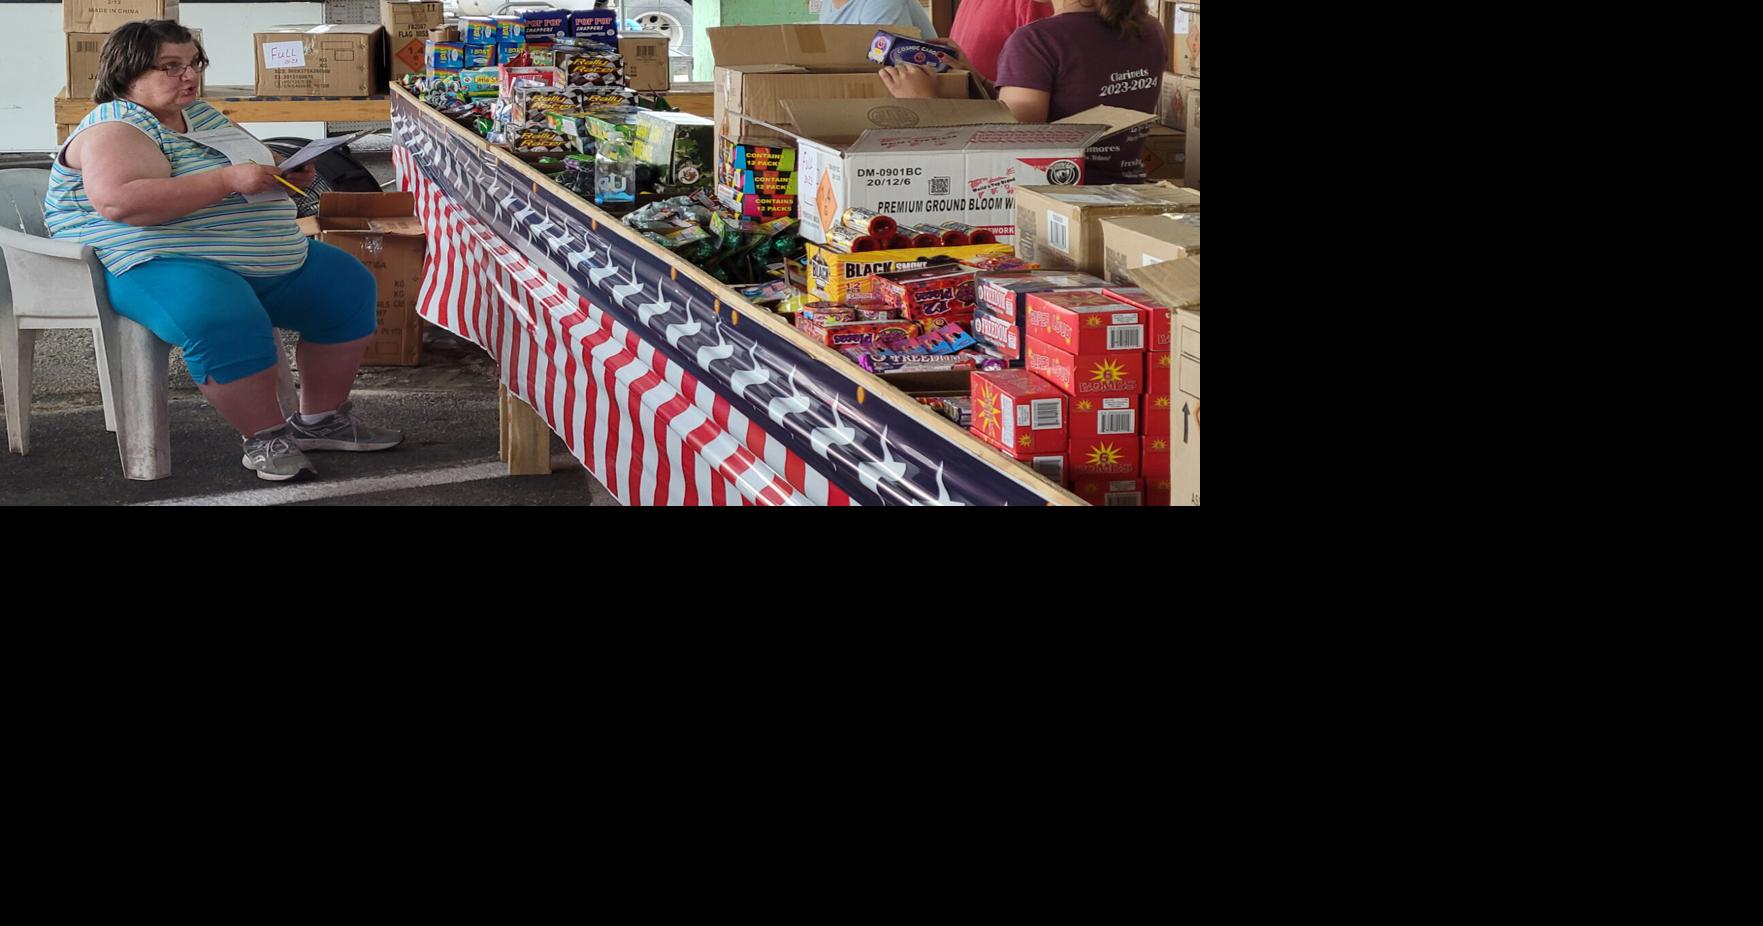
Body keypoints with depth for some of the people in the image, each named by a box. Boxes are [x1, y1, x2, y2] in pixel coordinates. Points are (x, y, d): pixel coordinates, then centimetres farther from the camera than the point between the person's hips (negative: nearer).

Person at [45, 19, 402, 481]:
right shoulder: (114, 130, -11)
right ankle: (265, 438, -18)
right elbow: (121, 202, -29)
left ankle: (321, 418, 13)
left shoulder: (200, 114, 17)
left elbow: (253, 169, 32)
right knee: (227, 322, -38)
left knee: (350, 287, 5)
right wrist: (229, 179, -28)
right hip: (165, 266, -9)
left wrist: (285, 172, 6)